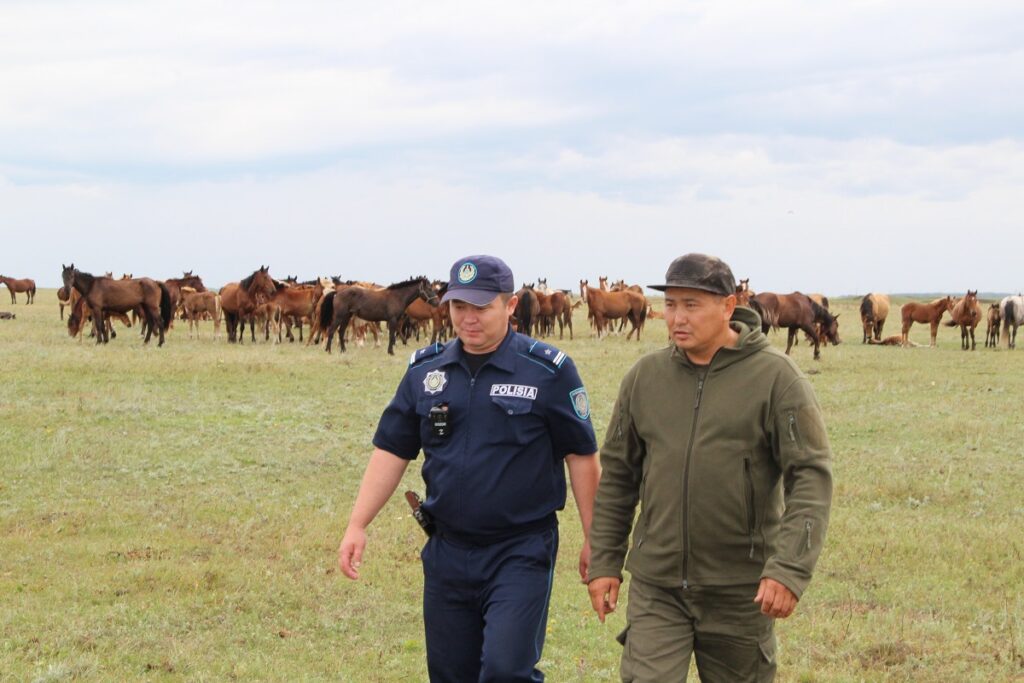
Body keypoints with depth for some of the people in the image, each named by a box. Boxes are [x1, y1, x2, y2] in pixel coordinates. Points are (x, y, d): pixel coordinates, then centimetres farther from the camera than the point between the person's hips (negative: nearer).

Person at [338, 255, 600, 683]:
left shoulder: (548, 371, -6)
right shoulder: (425, 371, 5)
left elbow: (582, 456, -2)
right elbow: (391, 451, 9)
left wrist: (594, 539, -2)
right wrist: (357, 526, 1)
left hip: (522, 551, -5)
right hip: (447, 551, 5)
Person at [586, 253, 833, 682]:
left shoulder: (776, 377, -8)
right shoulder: (644, 377, 3)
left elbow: (811, 475, -12)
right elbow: (616, 474, 12)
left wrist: (789, 569, -22)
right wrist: (604, 562, 9)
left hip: (740, 593, -2)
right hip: (656, 587, 2)